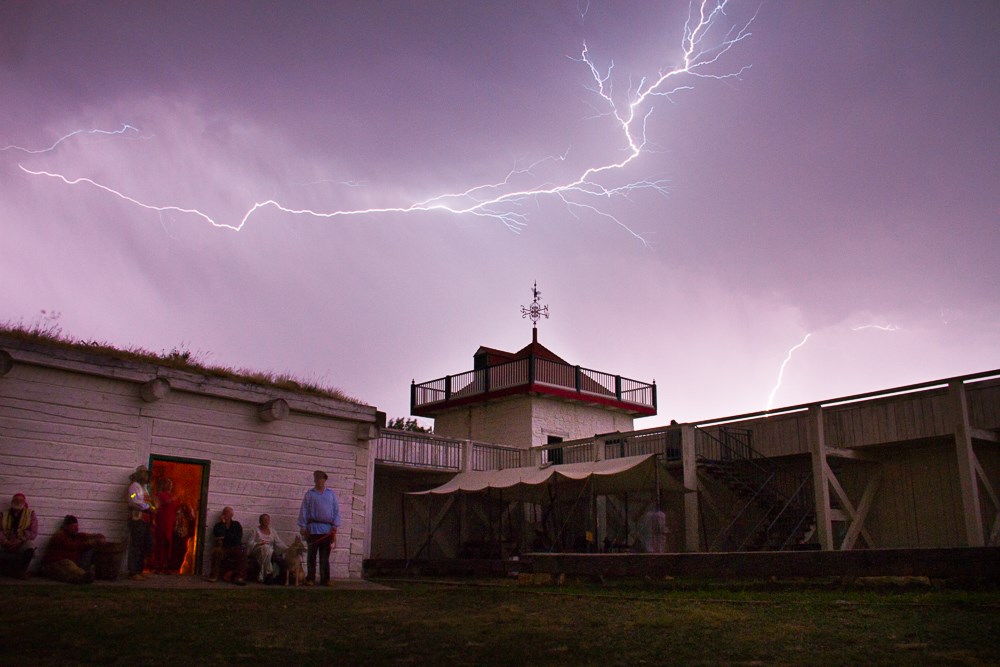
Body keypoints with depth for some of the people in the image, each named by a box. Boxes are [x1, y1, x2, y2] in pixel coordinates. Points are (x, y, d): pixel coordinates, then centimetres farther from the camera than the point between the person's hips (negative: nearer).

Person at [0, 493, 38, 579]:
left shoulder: (30, 514, 5)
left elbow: (33, 533, -3)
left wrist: (19, 540, -17)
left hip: (22, 544, -2)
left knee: (29, 546, -35)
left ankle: (22, 570, -14)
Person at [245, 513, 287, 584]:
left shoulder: (273, 532, 21)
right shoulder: (255, 530, 10)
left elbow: (279, 543, 10)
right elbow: (250, 543, -1)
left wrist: (287, 548, -8)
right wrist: (259, 544, -19)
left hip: (271, 553, 4)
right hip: (256, 552, -4)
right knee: (266, 548, -38)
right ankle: (268, 572, -42)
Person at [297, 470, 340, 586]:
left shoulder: (331, 494, 12)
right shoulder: (309, 494, 8)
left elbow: (336, 510, 9)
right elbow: (303, 511, 4)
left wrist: (335, 526, 0)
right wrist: (303, 527, -3)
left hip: (327, 529, 1)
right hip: (313, 528, -1)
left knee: (325, 556, 4)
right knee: (311, 555, 1)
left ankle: (325, 579, 8)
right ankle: (310, 579, 6)